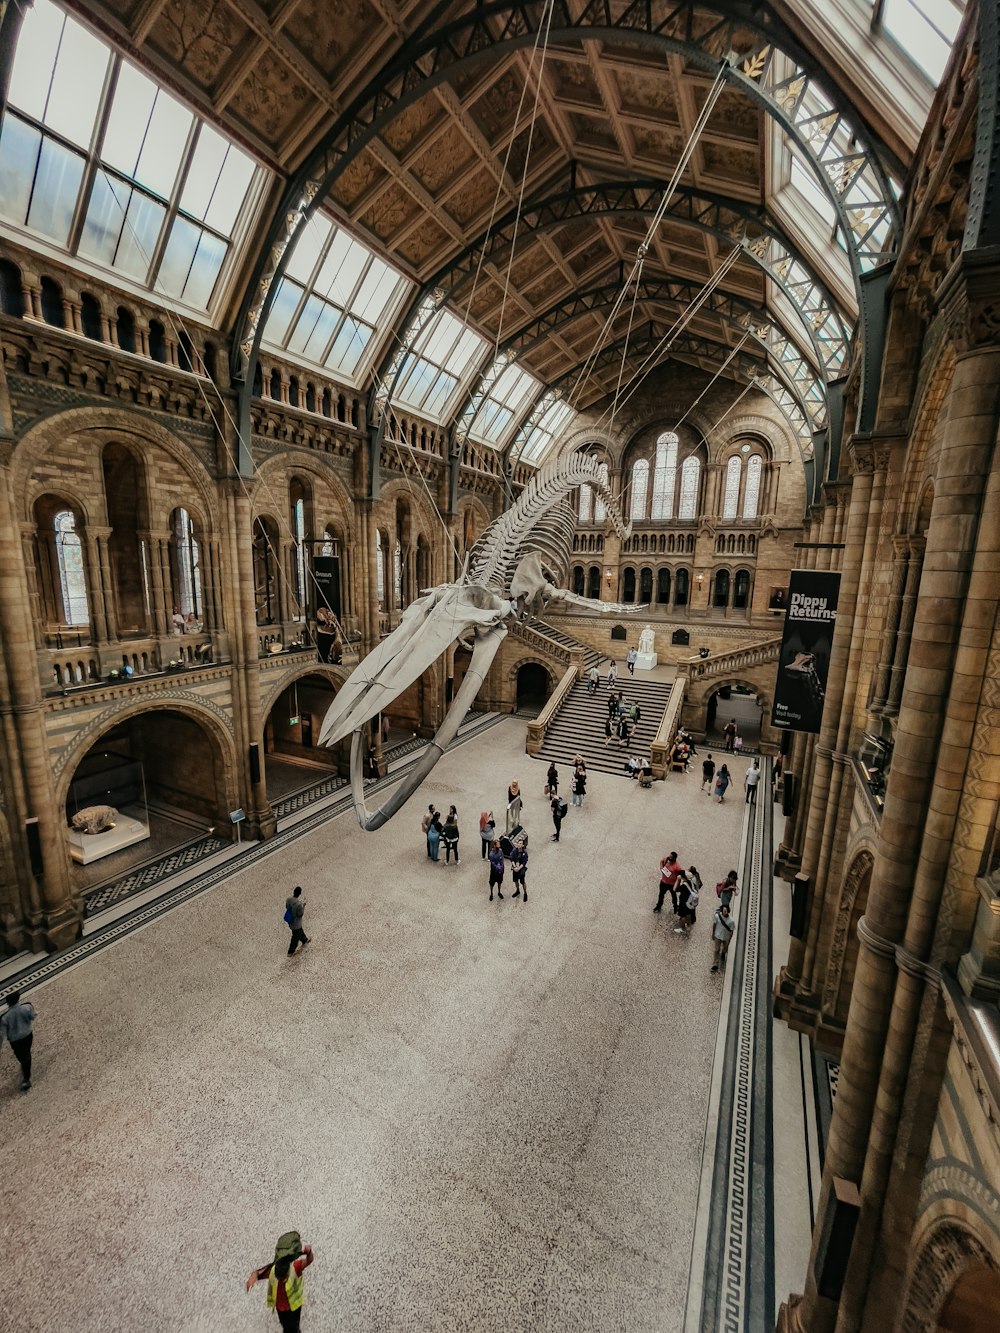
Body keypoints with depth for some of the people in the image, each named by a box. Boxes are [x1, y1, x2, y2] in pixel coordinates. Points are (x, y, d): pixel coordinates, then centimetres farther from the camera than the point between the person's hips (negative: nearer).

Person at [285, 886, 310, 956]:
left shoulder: (288, 899, -18)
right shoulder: (299, 904, -39)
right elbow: (300, 915, -24)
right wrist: (303, 905, -17)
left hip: (290, 922, 7)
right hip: (296, 924, -7)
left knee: (300, 931, 33)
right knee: (295, 937, 20)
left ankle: (305, 940, 58)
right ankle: (290, 952, 39)